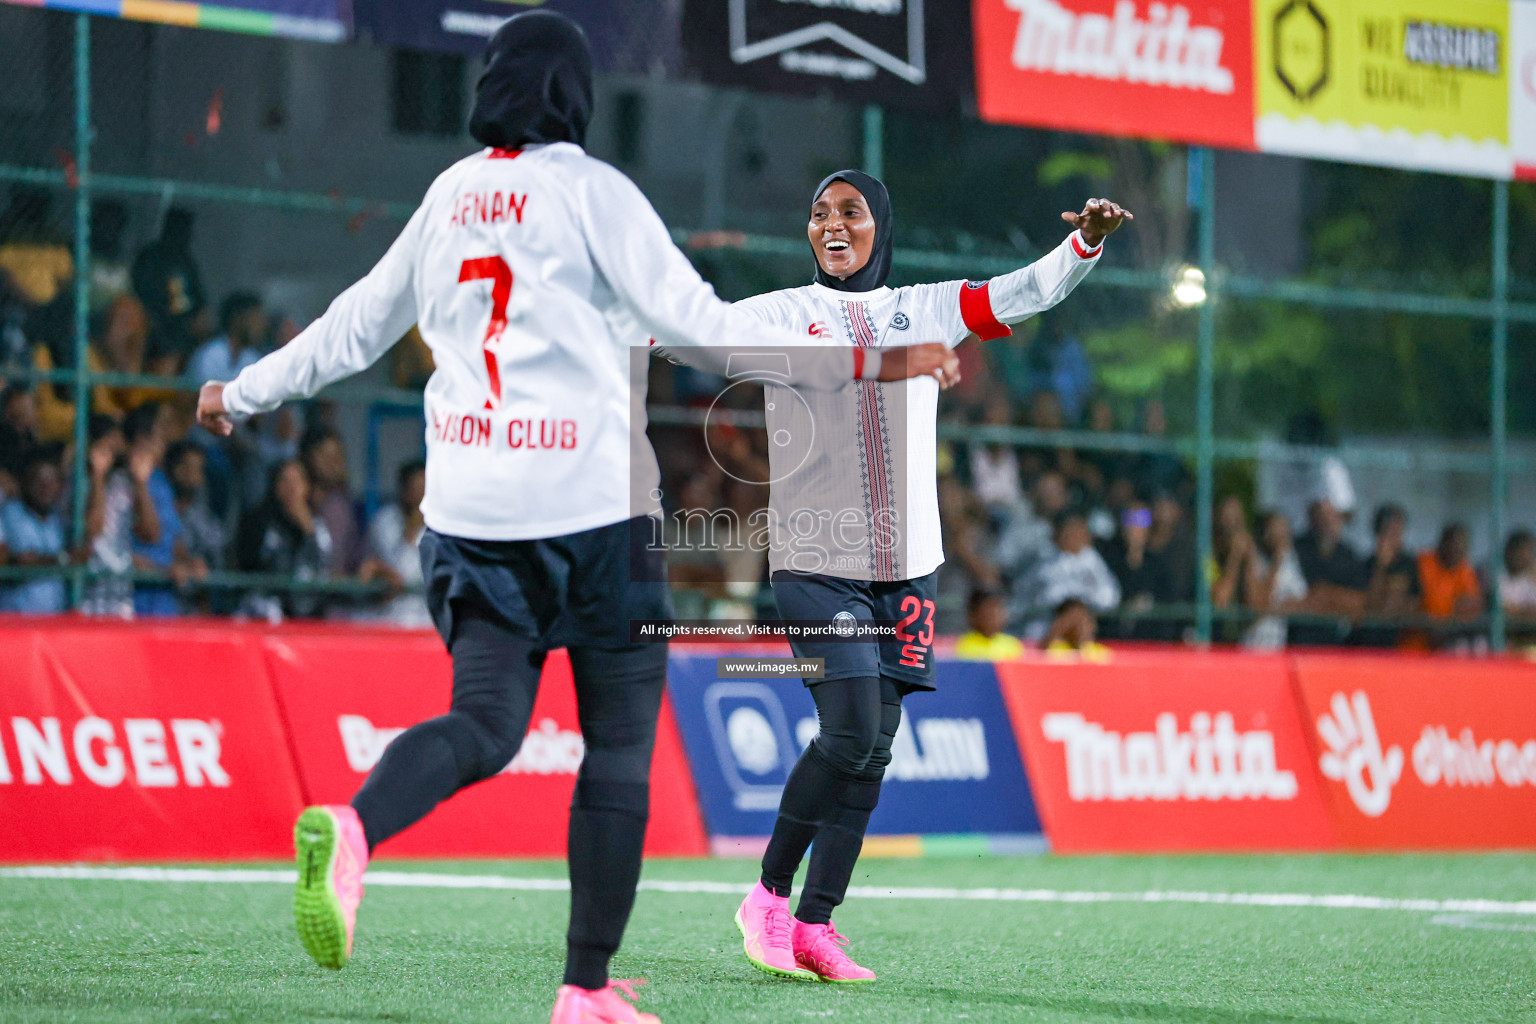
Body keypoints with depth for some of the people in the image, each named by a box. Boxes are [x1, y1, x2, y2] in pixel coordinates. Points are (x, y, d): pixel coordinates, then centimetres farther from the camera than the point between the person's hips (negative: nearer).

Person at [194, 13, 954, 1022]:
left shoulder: (452, 195, 12)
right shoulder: (592, 191, -3)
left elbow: (355, 327, 20)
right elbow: (696, 324, -10)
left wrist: (243, 393, 37)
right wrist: (863, 362, -10)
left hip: (470, 506, 5)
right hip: (591, 502, -5)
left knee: (485, 723, 1)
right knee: (620, 743, 5)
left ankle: (351, 827, -30)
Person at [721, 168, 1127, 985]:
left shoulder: (925, 310, 12)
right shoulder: (783, 314, 3)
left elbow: (1026, 293, 9)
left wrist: (1084, 242, -8)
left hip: (907, 565, 4)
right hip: (817, 562, -4)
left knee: (873, 749, 2)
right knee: (851, 733, -15)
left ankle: (814, 927, 8)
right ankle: (768, 896, 3)